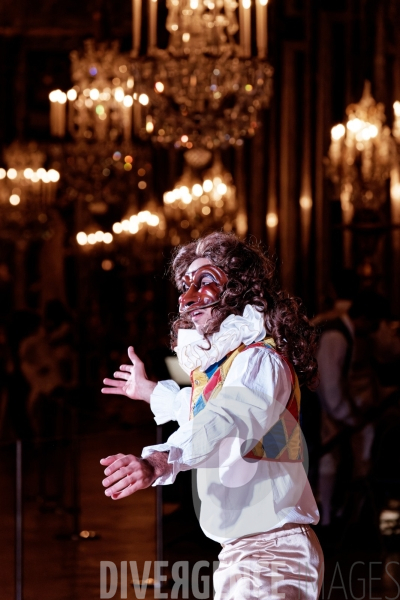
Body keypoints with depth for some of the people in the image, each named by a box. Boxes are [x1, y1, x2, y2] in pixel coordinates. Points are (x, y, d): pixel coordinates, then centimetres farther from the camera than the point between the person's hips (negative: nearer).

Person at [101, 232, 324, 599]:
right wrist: (150, 391, 49)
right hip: (236, 554, 10)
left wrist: (161, 461, -54)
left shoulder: (260, 360, -15)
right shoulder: (216, 363, 14)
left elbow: (230, 420, -37)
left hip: (273, 552, -10)